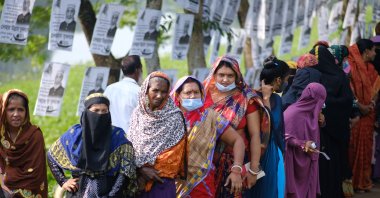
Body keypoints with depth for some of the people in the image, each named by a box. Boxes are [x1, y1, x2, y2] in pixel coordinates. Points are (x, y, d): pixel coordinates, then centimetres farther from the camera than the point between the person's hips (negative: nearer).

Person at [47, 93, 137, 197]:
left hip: (107, 193, -1)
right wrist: (63, 181, 3)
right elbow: (51, 156, 12)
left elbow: (126, 171, -8)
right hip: (78, 193, 2)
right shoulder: (74, 134, -1)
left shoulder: (117, 137, -5)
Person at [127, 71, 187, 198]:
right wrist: (142, 168, -10)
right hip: (138, 179, 3)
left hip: (162, 180, -3)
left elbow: (173, 153, -4)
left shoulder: (174, 117, -4)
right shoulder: (138, 114, 6)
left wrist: (145, 167, -4)